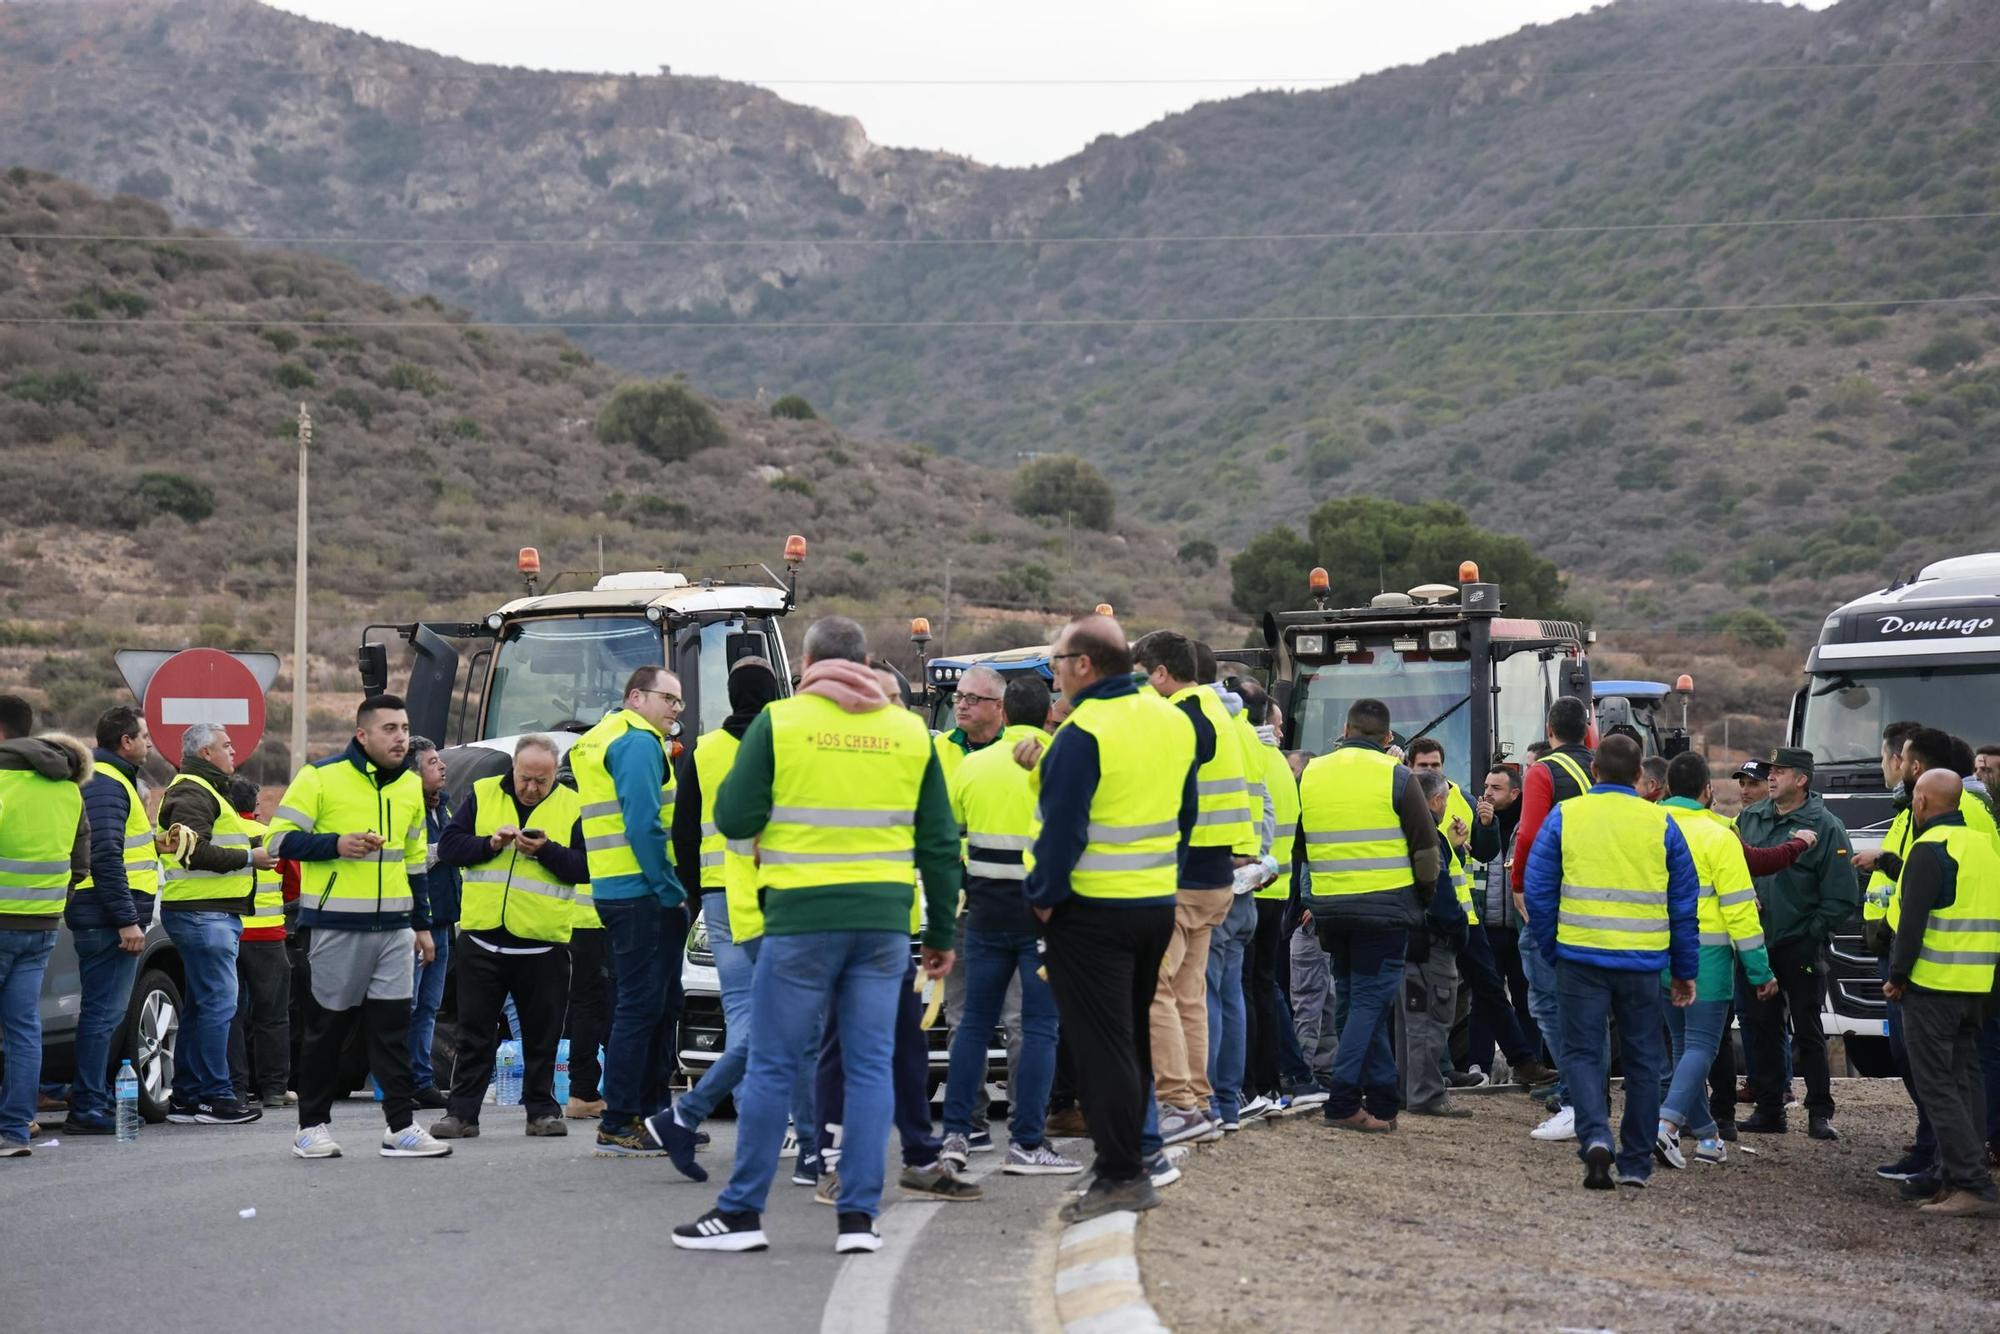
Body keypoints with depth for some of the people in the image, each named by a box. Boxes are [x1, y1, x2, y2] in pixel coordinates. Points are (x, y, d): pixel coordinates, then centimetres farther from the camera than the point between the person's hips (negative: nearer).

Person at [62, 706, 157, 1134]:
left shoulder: (112, 779, 20)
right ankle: (88, 1109, -8)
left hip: (107, 919, 11)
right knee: (103, 1012, -9)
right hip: (110, 919, -11)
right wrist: (126, 920, -23)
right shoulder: (105, 784, -13)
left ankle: (95, 1100, 20)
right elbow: (104, 856, -21)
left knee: (104, 1011, 14)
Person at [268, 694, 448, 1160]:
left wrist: (422, 924, 19)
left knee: (394, 1026, 1)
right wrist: (336, 845, -20)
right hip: (336, 926, -4)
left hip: (394, 927, 5)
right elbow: (281, 838, -7)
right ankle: (313, 1126, 15)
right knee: (327, 1027, 4)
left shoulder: (411, 787, 12)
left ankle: (401, 1127, 2)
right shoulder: (321, 777, -6)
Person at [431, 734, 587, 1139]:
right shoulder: (482, 795, 5)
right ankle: (462, 1112, 9)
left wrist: (547, 851, -19)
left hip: (544, 940, -1)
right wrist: (489, 844, -14)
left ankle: (542, 1109, 18)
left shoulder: (572, 806, 1)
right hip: (482, 936, 1)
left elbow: (586, 867, -5)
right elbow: (447, 847, 1)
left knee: (542, 1035, 8)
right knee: (474, 1032, 5)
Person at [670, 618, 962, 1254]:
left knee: (772, 1065, 5)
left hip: (802, 918, -3)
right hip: (885, 922, 3)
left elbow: (734, 819, -2)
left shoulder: (778, 722, -2)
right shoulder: (911, 731, 8)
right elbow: (939, 843, 10)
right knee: (871, 1066, 7)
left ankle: (742, 1212, 10)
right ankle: (859, 1216, 6)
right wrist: (942, 933, 17)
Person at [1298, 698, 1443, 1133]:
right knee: (1370, 1000, -2)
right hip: (1385, 908, -4)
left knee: (1359, 1000, 14)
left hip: (1329, 909, 4)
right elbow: (1426, 850, -3)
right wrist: (1425, 897, 13)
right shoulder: (1396, 777, -5)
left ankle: (1383, 1101, 17)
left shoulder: (1308, 775, 8)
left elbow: (1298, 847, 17)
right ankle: (1343, 1104, -11)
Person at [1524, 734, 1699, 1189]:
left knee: (1582, 1053, 6)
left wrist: (1549, 952, 12)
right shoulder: (1661, 824, 4)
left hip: (1581, 958, -1)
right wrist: (1685, 971, 14)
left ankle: (1595, 1136, -17)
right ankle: (1636, 1163, 15)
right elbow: (1684, 904, 7)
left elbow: (1538, 893, 1)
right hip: (1643, 963, 1)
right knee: (1643, 1059, 12)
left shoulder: (1563, 817, 0)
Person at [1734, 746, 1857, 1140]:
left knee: (1808, 1030, 0)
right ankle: (1768, 1108, 15)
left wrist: (1814, 933, -11)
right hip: (1757, 943, 5)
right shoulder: (1751, 818, 9)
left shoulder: (1826, 826, -7)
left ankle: (1820, 1112, 9)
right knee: (1761, 1026, 8)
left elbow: (1841, 896, -8)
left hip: (1801, 946, -5)